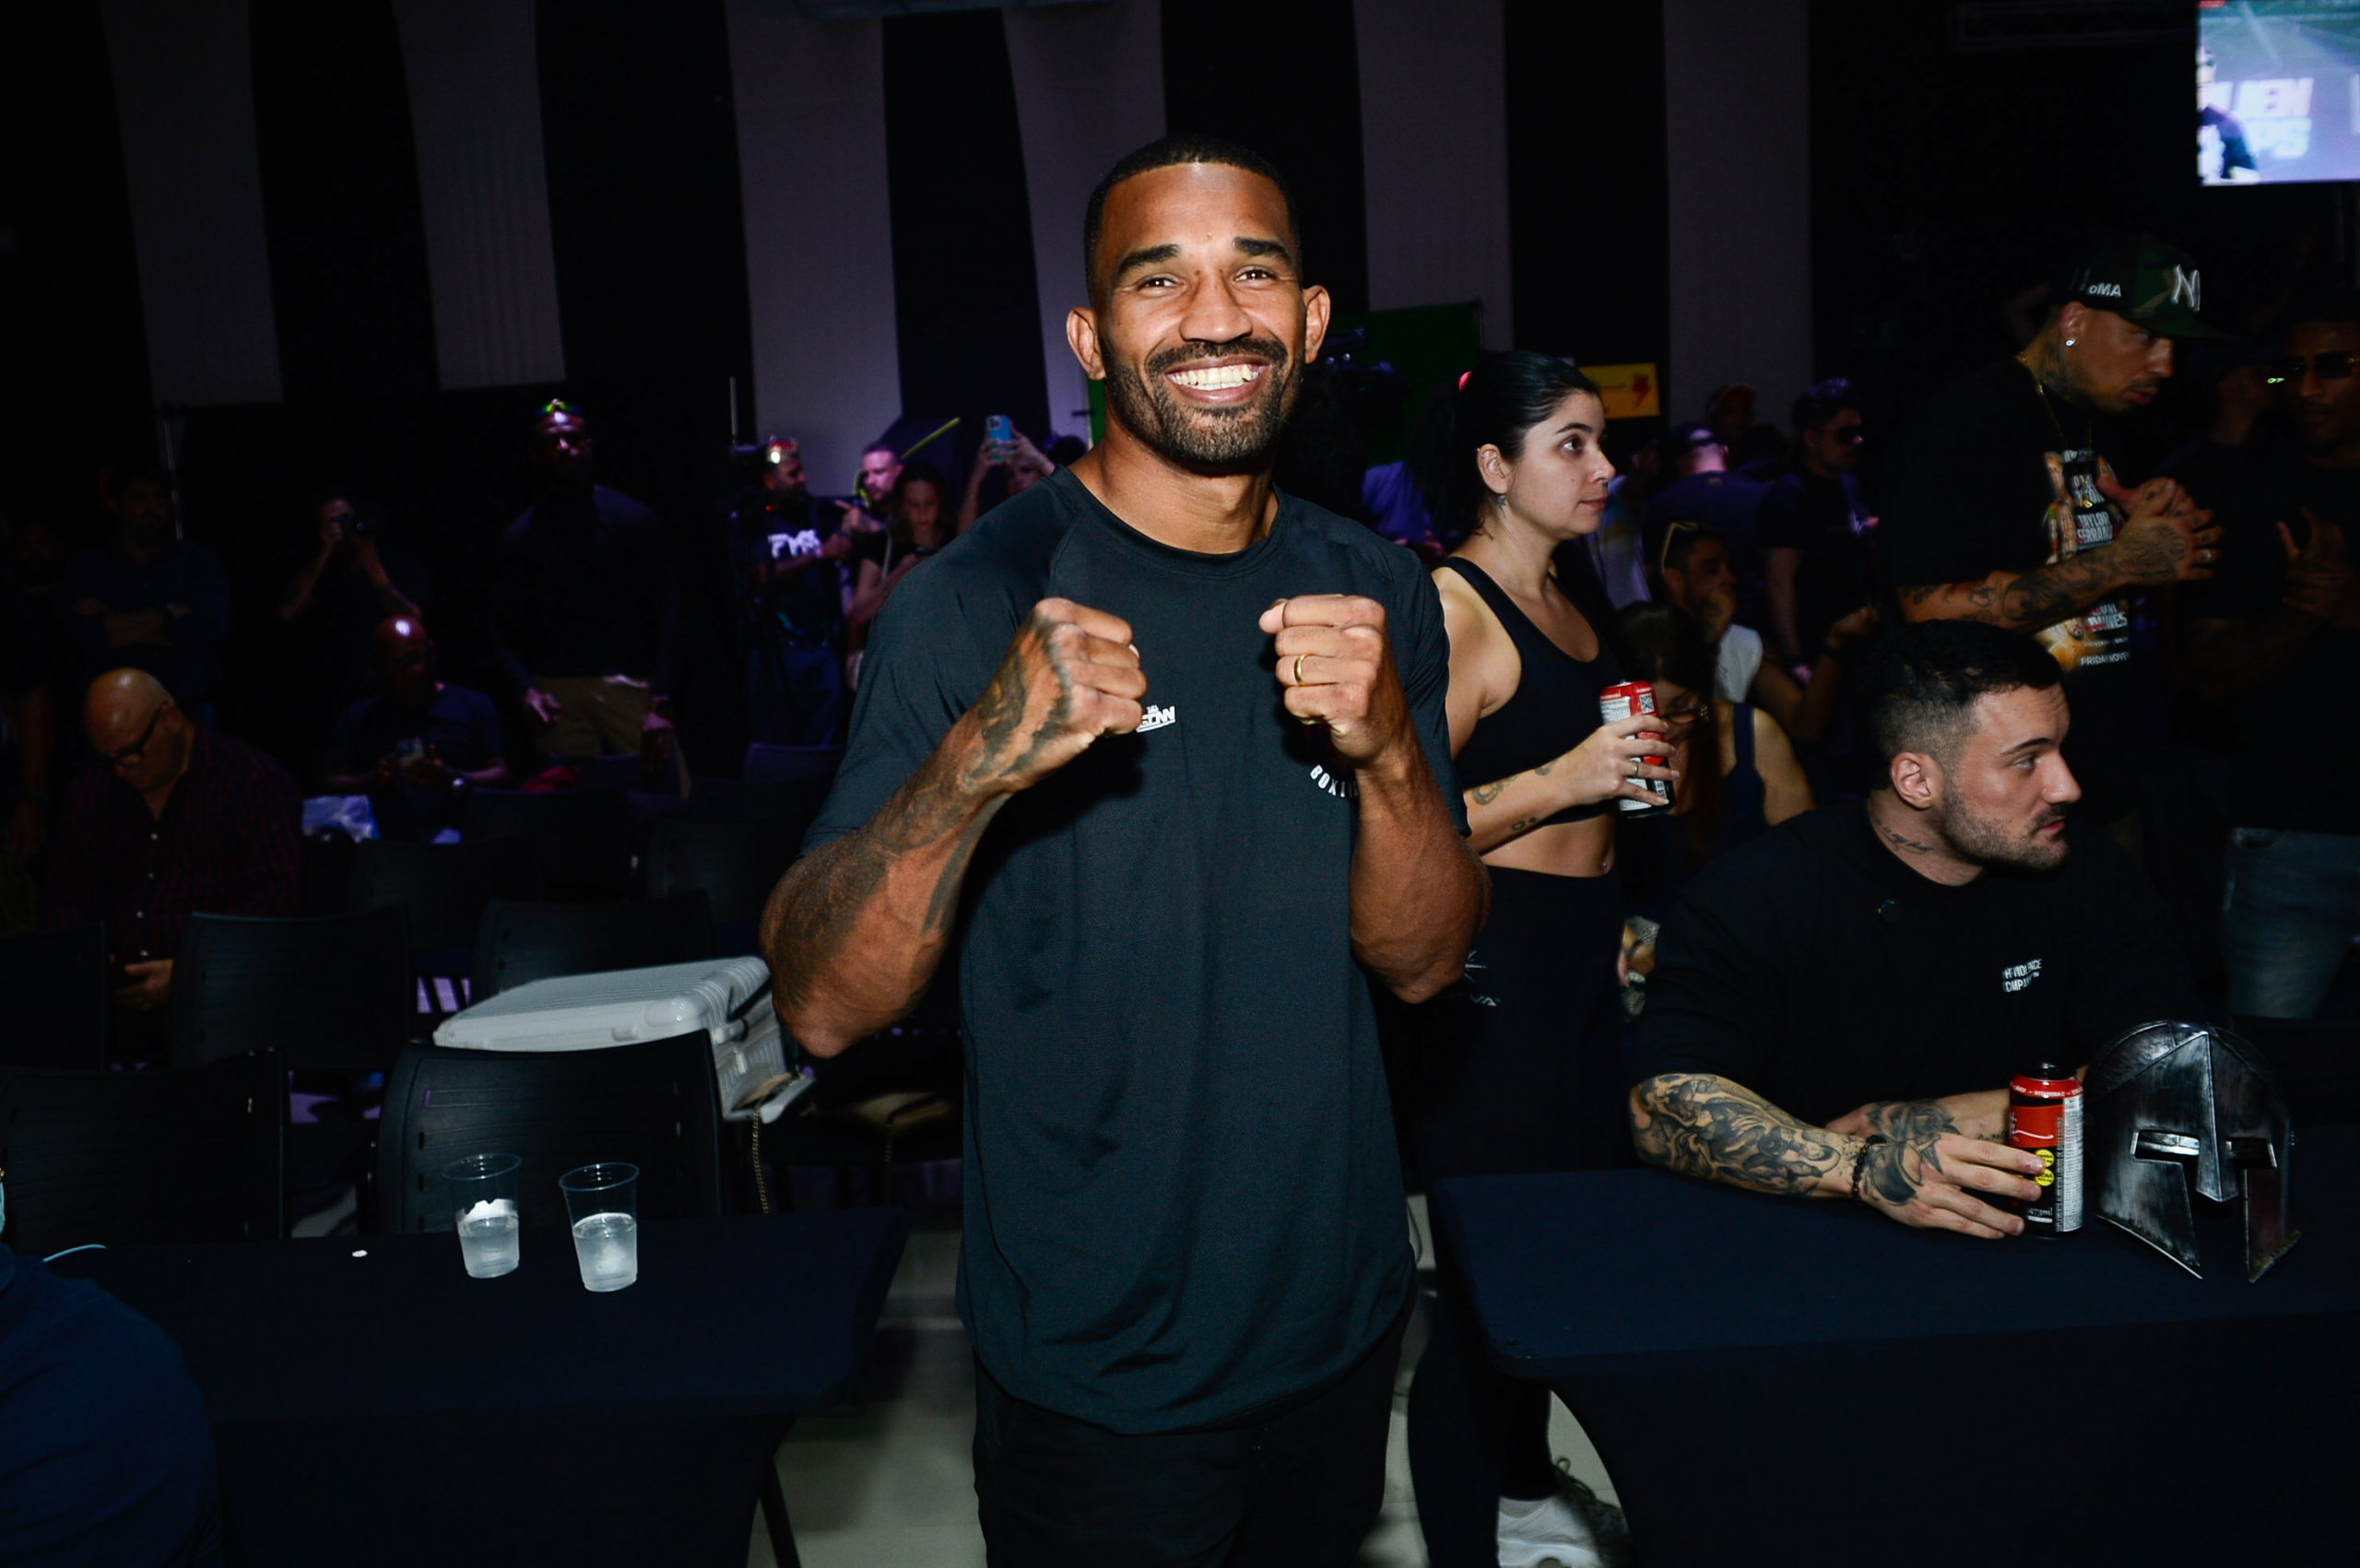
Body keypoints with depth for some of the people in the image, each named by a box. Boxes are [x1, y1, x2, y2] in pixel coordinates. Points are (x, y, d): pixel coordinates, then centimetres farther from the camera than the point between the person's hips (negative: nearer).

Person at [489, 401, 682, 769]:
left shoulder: (632, 519, 4)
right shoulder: (518, 537, 10)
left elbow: (666, 613, -1)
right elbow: (506, 631, 7)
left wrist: (660, 704, -11)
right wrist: (526, 692, -12)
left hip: (629, 683, -1)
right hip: (556, 694, 2)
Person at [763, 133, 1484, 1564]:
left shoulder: (1379, 590, -2)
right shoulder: (980, 600, -16)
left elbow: (1424, 962, -5)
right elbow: (823, 1009, -20)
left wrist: (1388, 750, -24)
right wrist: (975, 763, -38)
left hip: (1342, 1323, 5)